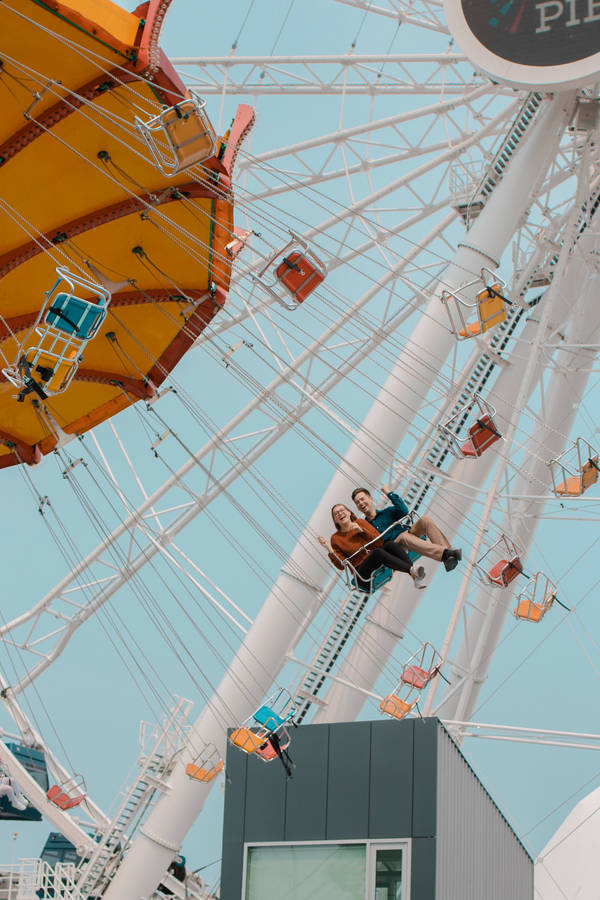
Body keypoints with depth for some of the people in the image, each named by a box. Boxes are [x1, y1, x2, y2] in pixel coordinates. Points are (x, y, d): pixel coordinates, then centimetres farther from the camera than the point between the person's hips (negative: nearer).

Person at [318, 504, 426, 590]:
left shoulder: (360, 522, 14)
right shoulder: (336, 538, 8)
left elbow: (380, 542, 5)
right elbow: (341, 565, 1)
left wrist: (362, 530, -6)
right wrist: (330, 550, -12)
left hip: (380, 562, 3)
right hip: (362, 571, -3)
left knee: (390, 544, -28)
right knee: (377, 552, -34)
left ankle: (416, 578, -44)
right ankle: (411, 570, -49)